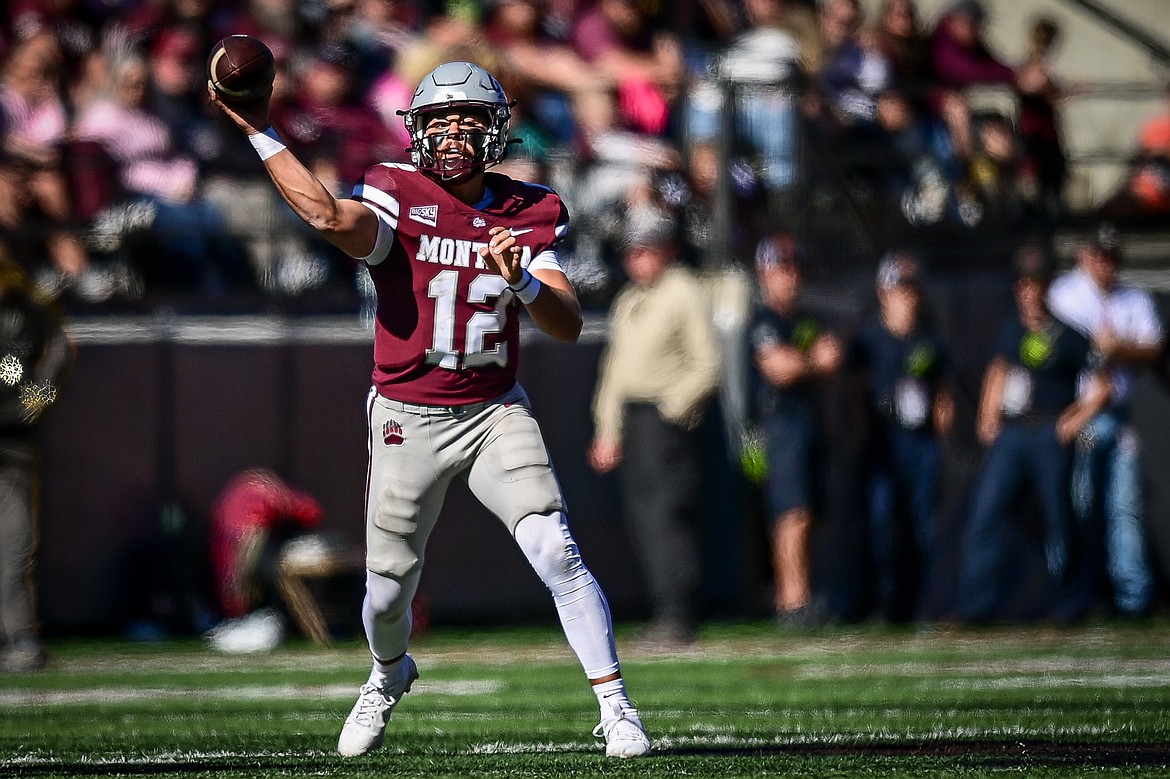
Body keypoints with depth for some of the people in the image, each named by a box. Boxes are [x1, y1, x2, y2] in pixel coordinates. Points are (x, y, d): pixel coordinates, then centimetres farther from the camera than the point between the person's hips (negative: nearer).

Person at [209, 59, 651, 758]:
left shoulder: (530, 214, -1)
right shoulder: (398, 197, -10)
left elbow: (569, 326, -8)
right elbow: (333, 218, -33)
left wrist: (520, 280, -27)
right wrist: (259, 133, -36)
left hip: (496, 413, 1)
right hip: (409, 421, -1)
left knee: (557, 555, -16)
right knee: (387, 592, 8)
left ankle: (617, 708, -9)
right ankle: (389, 674, 42)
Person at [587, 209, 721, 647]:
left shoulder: (684, 294, -4)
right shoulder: (627, 302, 19)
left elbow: (706, 365, -9)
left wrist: (673, 407, -15)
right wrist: (607, 431, 17)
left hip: (669, 418, -8)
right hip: (630, 418, 8)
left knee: (667, 514, -12)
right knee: (641, 517, 6)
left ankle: (678, 616, -14)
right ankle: (664, 615, 10)